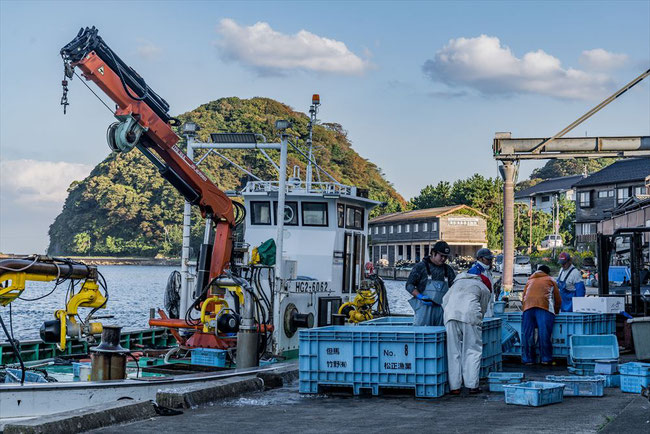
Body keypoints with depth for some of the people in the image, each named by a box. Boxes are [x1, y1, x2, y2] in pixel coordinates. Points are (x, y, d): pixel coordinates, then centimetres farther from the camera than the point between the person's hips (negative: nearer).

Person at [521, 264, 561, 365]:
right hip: (544, 307, -3)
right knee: (544, 334, -6)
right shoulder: (550, 280, 27)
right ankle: (546, 359, -5)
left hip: (528, 307, 3)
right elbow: (558, 300, 27)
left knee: (527, 334, 1)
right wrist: (556, 312, 41)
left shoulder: (530, 281, 34)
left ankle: (527, 359, 0)